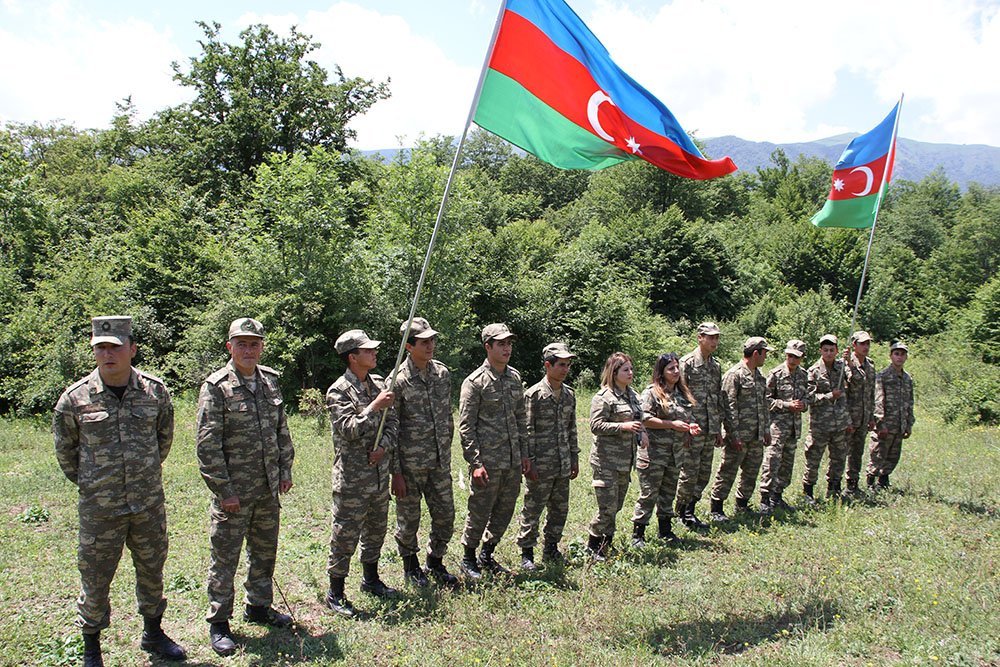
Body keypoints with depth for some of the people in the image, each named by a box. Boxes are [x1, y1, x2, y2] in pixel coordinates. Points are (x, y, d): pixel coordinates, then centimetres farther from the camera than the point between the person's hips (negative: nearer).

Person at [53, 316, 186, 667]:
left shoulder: (155, 391, -5)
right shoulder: (74, 398, -9)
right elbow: (64, 449, 7)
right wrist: (87, 483, 10)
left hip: (149, 505, 2)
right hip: (99, 508, -2)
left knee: (152, 571, 16)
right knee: (95, 579, 8)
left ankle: (153, 634, 37)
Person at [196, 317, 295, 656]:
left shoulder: (270, 382, 6)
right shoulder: (216, 387, -13)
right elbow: (207, 445, -15)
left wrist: (285, 470, 10)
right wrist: (224, 490, -16)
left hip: (268, 489, 6)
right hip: (233, 492, -6)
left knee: (265, 552, 18)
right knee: (225, 558, 4)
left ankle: (259, 607, 36)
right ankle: (218, 623, 18)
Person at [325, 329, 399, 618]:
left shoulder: (379, 384, 7)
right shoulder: (338, 392, -13)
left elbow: (393, 422, 8)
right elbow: (349, 430, -22)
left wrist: (384, 446, -8)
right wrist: (374, 407, -24)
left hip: (380, 473, 7)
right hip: (352, 478, -7)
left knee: (376, 529, 19)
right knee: (345, 534, 0)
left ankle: (371, 580, 36)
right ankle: (336, 593, 14)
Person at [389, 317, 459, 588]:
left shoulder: (442, 373, 3)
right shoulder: (399, 380, -14)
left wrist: (446, 451, 15)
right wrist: (396, 472, -12)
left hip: (440, 463, 5)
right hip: (410, 465, -5)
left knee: (445, 516, 12)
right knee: (409, 519, 9)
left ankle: (436, 563, 33)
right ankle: (411, 566, 32)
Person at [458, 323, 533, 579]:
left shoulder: (515, 377, 10)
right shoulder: (475, 382, -11)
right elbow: (465, 426, -12)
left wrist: (525, 454, 13)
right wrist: (475, 463, -15)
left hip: (513, 462, 7)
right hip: (488, 462, -7)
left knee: (504, 512, 15)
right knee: (480, 513, 3)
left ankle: (487, 555, 32)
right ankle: (468, 559, 23)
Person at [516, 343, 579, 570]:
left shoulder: (569, 394, 10)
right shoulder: (534, 394, -11)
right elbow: (527, 431, -11)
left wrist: (575, 458, 15)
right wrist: (529, 462, -13)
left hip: (563, 466, 7)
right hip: (541, 465, -6)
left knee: (560, 509, 14)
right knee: (532, 510, 2)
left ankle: (551, 549, 29)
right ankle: (526, 553, 14)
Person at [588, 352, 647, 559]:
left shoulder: (632, 394, 13)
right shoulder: (604, 397, -12)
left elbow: (637, 419, 26)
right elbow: (595, 425, -18)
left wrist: (641, 432, 5)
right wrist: (623, 426, -24)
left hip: (626, 460, 8)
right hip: (607, 460, -8)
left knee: (616, 506, 14)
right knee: (608, 508, -7)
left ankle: (605, 544, 26)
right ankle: (593, 546, 10)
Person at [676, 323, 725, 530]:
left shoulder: (716, 365, 13)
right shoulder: (687, 363, -10)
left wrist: (718, 429, 17)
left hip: (710, 430, 7)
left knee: (704, 474, 11)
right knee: (689, 472, -1)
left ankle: (690, 510, 23)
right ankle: (682, 512, 13)